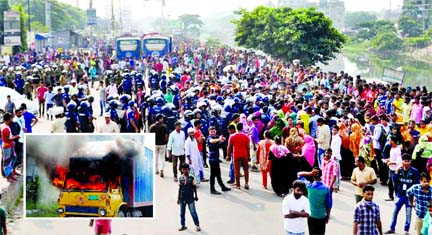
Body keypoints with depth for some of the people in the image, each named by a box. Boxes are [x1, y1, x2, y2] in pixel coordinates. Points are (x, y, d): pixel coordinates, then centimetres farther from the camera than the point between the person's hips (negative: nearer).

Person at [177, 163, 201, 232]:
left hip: (190, 198, -3)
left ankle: (197, 225, 6)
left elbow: (194, 187, 2)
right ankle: (183, 225, 23)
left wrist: (196, 196, 5)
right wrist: (178, 198, 8)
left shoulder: (191, 178, -5)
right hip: (182, 198, 3)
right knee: (182, 213, 10)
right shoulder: (180, 178, 1)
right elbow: (179, 188, 6)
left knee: (193, 212, -2)